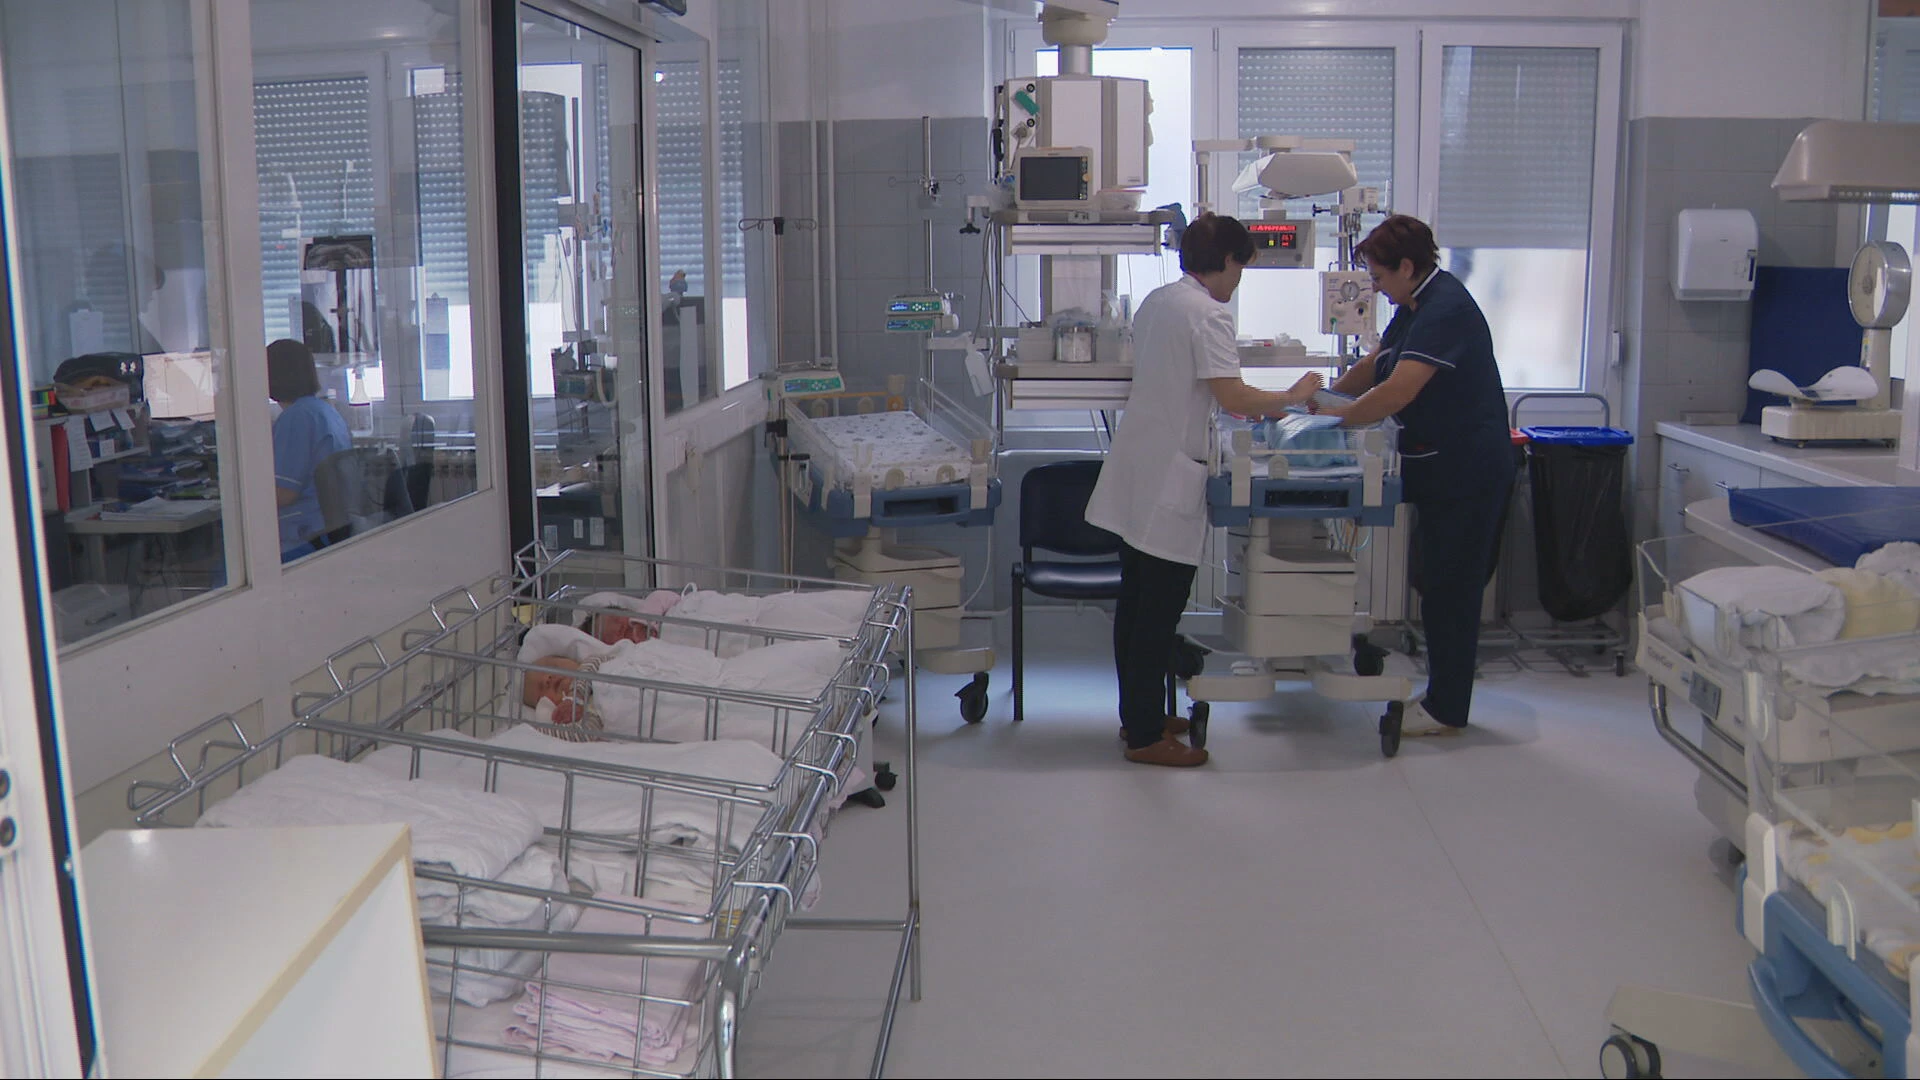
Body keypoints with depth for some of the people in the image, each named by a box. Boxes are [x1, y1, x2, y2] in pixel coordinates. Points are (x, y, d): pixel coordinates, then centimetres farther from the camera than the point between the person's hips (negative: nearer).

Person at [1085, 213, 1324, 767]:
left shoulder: (1156, 302, 14)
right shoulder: (1209, 315, -14)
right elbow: (1233, 397, -23)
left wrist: (1249, 407, 24)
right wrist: (1294, 396, -7)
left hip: (1134, 470, 10)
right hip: (1170, 478, -9)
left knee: (1136, 602, 16)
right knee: (1160, 611, -3)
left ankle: (1136, 716, 27)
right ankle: (1146, 737, 4)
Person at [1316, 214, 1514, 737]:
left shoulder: (1446, 309, -21)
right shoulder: (1414, 307, 12)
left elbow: (1398, 391, -28)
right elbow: (1374, 366, 22)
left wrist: (1338, 416, -18)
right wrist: (1323, 395, 11)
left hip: (1466, 469, -10)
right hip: (1437, 466, 10)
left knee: (1452, 586, -2)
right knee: (1438, 581, 14)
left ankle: (1446, 710, 8)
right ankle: (1444, 697, 23)